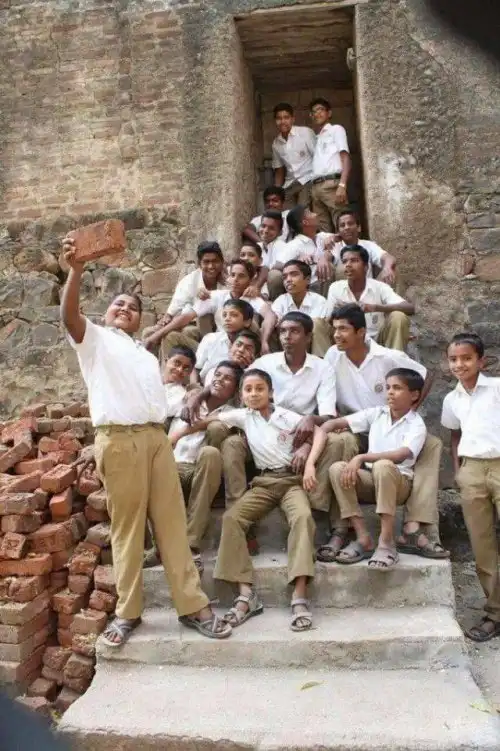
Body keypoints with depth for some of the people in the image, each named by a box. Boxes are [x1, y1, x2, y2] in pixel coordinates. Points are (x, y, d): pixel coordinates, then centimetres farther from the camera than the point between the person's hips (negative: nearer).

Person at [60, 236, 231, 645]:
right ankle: (127, 612, 10)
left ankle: (193, 605, 5)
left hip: (156, 437, 5)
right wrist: (76, 270, -23)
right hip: (118, 439, -5)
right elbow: (69, 314, -9)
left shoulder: (147, 355, 29)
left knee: (172, 522, 2)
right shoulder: (94, 338, 12)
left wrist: (168, 435, 10)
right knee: (127, 527, -1)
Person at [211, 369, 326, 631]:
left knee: (302, 517, -34)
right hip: (263, 482, 3)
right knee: (231, 518, -23)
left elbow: (319, 433, -5)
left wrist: (309, 464, -18)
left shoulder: (287, 416, 2)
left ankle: (299, 597, -37)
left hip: (291, 478, -2)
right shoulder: (243, 416, 8)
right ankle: (247, 594, -24)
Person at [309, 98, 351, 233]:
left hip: (332, 183, -6)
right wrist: (313, 187, 7)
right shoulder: (317, 138, 30)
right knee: (322, 232, -2)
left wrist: (342, 185, -17)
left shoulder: (336, 129, 12)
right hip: (316, 187, 6)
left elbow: (346, 158, -1)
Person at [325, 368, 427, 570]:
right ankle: (363, 538, -23)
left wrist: (361, 458, -31)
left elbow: (401, 456, -25)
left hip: (399, 481, -4)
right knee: (337, 468, -25)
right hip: (371, 479, 4)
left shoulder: (417, 425, -7)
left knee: (383, 465, -38)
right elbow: (334, 423, 6)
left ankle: (387, 543, -31)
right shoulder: (376, 414, 7)